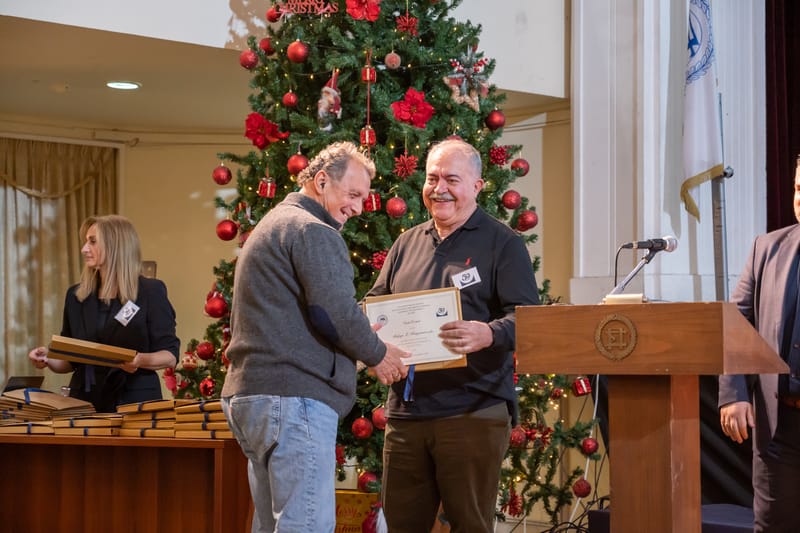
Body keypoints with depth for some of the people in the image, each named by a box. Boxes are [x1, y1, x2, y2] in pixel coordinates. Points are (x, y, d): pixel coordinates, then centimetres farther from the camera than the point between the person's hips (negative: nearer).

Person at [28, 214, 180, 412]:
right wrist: (49, 360, -3)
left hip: (135, 403, -4)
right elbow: (70, 361, 17)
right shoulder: (75, 296, 12)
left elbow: (170, 355, -5)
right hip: (85, 403, 4)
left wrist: (141, 361, -23)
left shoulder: (151, 291, -2)